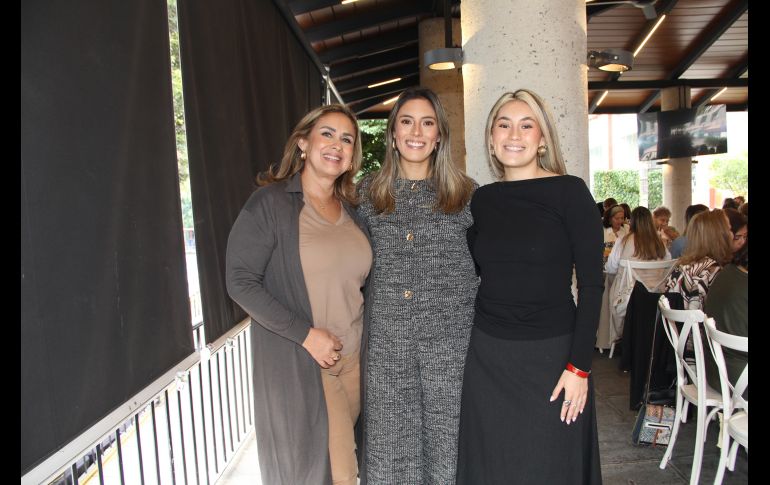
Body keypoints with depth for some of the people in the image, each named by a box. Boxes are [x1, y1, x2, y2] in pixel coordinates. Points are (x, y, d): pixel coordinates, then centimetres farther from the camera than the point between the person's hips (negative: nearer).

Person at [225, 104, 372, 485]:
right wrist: (305, 334, -18)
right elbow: (240, 281, -14)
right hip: (295, 363, -6)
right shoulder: (269, 202, -10)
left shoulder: (351, 210, 9)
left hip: (353, 359, 6)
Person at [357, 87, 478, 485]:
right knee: (389, 451, 12)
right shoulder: (368, 193, 6)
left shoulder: (466, 193, 2)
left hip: (451, 343, -1)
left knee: (447, 445, 11)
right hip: (386, 345, 1)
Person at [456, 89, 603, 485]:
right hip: (487, 353, 4)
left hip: (551, 355, -3)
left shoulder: (569, 191, -6)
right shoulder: (482, 200, 5)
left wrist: (579, 366, -12)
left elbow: (591, 284, -8)